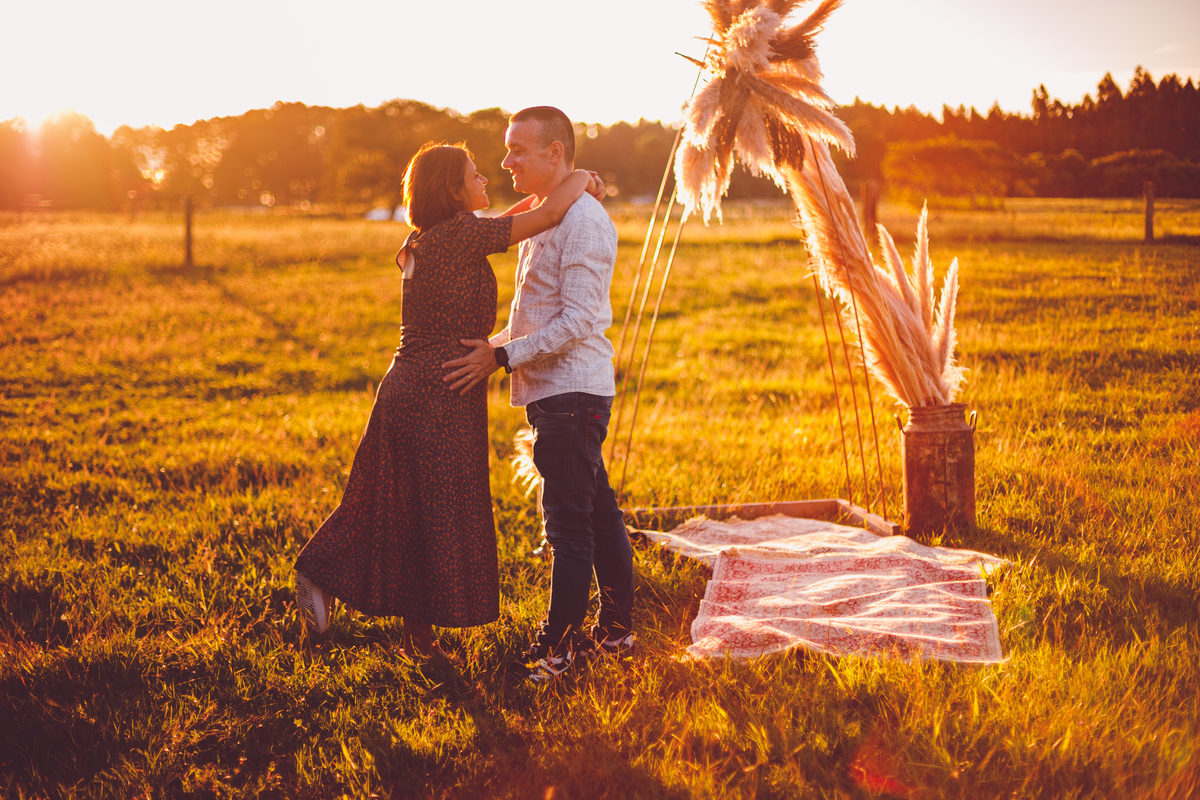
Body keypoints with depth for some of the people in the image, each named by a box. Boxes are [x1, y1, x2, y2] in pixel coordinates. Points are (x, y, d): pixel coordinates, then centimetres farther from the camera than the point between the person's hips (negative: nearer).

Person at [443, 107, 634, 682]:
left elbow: (577, 321, -20)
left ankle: (556, 649, 2)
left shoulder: (583, 221, -15)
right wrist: (496, 346, 12)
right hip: (555, 391, 10)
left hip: (571, 392, -10)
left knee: (568, 522, -5)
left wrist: (502, 356, -19)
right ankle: (616, 631, 24)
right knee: (597, 511, 15)